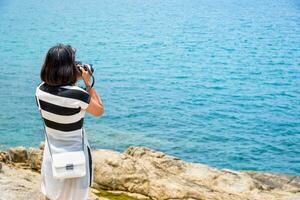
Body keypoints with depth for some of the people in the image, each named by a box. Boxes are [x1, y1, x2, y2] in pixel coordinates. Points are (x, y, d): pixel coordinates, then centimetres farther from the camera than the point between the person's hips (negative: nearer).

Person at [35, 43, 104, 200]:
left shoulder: (41, 90, -11)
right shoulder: (78, 95, -27)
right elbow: (99, 111, -8)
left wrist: (75, 80, 6)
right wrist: (88, 83, -5)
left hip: (51, 153, 5)